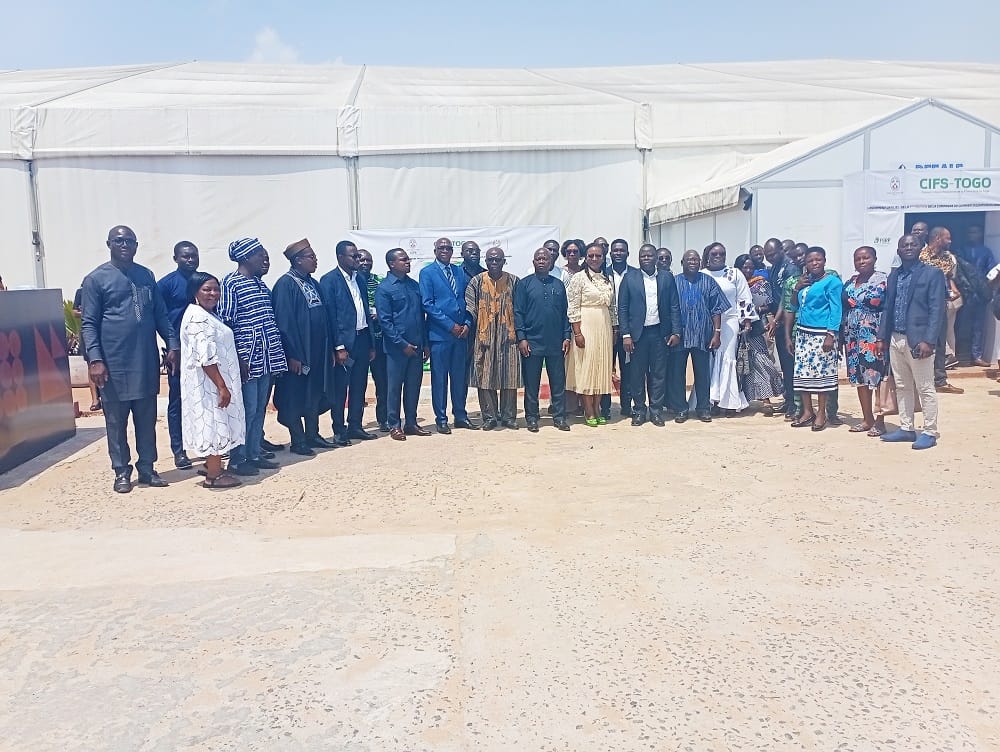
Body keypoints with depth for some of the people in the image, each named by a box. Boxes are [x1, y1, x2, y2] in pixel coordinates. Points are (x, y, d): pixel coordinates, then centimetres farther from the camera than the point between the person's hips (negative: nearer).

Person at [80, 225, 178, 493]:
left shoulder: (146, 276, 11)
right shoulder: (96, 279, -1)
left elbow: (161, 315, 14)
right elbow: (88, 323, -5)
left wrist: (172, 344, 3)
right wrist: (95, 359, -13)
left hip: (146, 361, 4)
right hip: (114, 363, -4)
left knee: (147, 419, 10)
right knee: (116, 421, 6)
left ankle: (146, 468, 20)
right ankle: (121, 472, 17)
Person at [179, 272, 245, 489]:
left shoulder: (206, 315, 15)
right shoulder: (198, 318, -18)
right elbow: (206, 358, -24)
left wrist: (223, 384, 21)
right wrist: (222, 386, -23)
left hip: (212, 382, 10)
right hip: (210, 383, -10)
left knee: (214, 423, 15)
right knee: (214, 422, -4)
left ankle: (212, 465, 25)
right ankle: (213, 475, 2)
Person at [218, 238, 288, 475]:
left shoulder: (260, 283, 14)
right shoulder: (231, 283, -9)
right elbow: (225, 322, -13)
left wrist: (276, 355, 13)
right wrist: (236, 359, -16)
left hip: (265, 357, 8)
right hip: (246, 358, -8)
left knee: (260, 408, 13)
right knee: (247, 409, -3)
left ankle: (254, 454, 23)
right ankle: (237, 460, 8)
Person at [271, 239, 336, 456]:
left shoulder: (313, 283, 12)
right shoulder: (286, 284, -12)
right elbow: (284, 322, -18)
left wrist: (329, 348, 12)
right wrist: (292, 355, -21)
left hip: (317, 351, 8)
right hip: (298, 352, -8)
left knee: (315, 394, 14)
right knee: (296, 396, 1)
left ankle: (312, 435, 25)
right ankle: (297, 441, 10)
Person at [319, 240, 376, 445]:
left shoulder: (361, 278, 12)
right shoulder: (329, 280, -7)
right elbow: (330, 315, -11)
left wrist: (371, 344, 11)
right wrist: (339, 347, -15)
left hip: (362, 338, 7)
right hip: (343, 341, -6)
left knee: (359, 387, 12)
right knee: (339, 388, 2)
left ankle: (355, 426, 23)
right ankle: (339, 431, 10)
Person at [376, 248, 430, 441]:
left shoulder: (414, 285, 11)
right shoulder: (384, 289, -7)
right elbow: (385, 321, -11)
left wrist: (425, 343, 10)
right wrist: (403, 344, -14)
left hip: (416, 346, 6)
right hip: (397, 347, -6)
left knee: (414, 385, 11)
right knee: (394, 387, 3)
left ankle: (411, 423, 22)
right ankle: (394, 426, 13)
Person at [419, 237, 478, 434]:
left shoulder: (460, 272, 13)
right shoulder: (427, 273, -1)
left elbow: (467, 301, 13)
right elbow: (428, 304, -8)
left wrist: (467, 323, -3)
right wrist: (450, 325, -13)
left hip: (461, 332, 5)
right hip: (439, 334, -4)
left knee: (460, 377, 10)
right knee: (439, 378, 2)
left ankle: (460, 416, 20)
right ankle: (441, 419, 10)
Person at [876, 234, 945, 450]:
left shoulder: (933, 273, -4)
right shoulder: (893, 275, 13)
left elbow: (937, 310, -10)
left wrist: (928, 341, -17)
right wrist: (881, 337, 10)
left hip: (918, 340, -6)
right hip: (896, 339, 6)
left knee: (925, 388, -1)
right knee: (902, 387, 12)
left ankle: (929, 432, 7)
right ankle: (906, 429, 21)